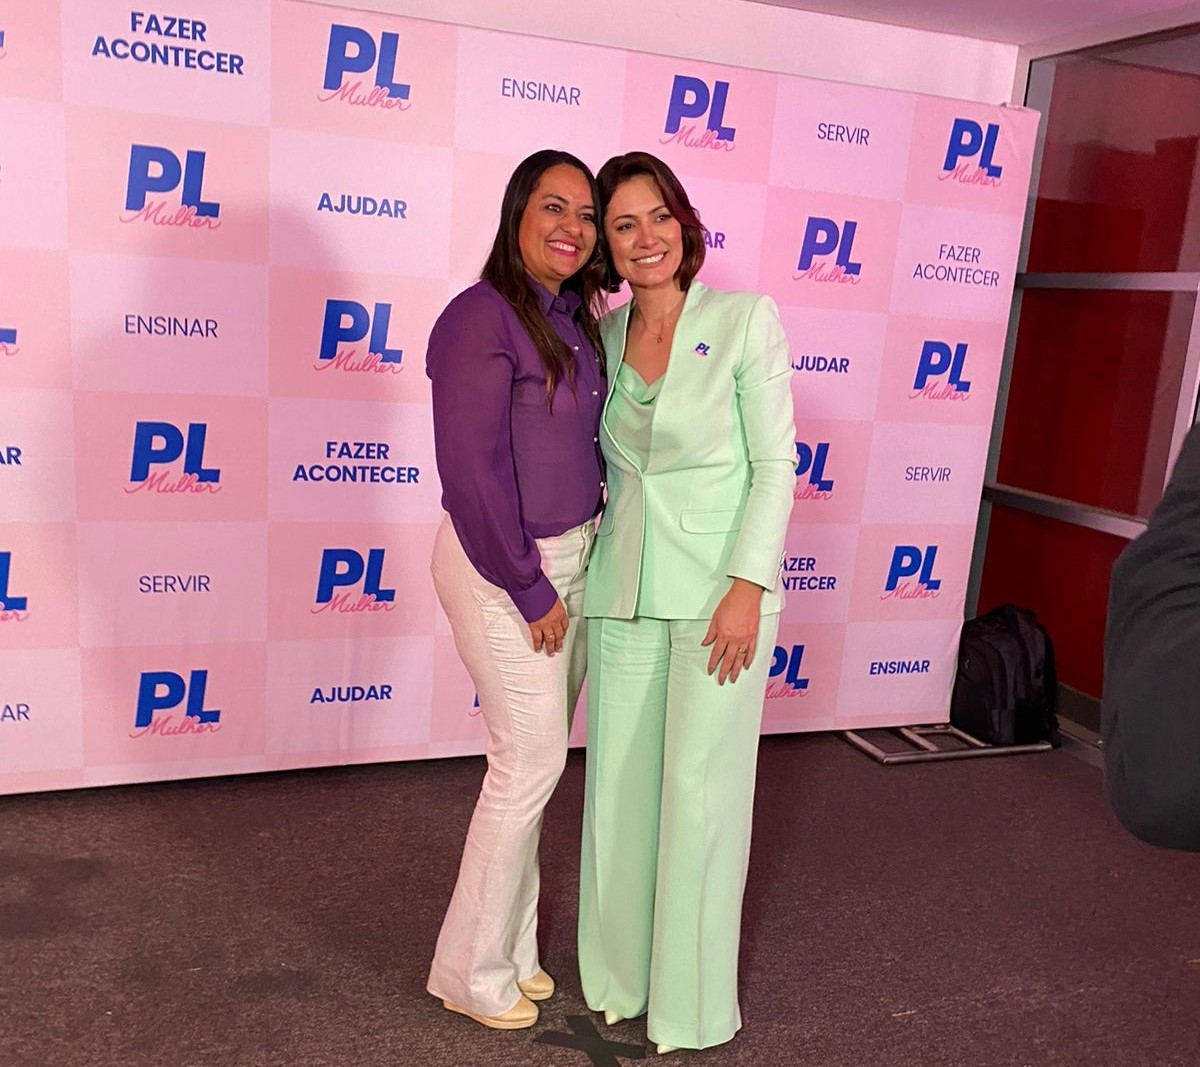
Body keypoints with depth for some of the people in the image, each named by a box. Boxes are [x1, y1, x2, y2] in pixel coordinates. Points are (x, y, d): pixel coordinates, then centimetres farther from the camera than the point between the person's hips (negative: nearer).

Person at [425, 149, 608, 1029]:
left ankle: (512, 948, 34)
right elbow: (472, 472, -21)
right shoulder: (483, 317, -17)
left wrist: (575, 569, 4)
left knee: (534, 759, 16)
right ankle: (474, 970, 23)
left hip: (570, 559, 8)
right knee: (533, 761, 1)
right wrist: (529, 589, -16)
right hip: (503, 568, -8)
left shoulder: (577, 321, 8)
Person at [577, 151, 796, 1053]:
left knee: (700, 792, 2)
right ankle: (620, 975, 31)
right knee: (620, 785, 11)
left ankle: (693, 1005, 21)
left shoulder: (745, 319, -5)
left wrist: (747, 588, -14)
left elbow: (774, 462, -7)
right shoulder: (605, 337, 8)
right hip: (624, 588, 5)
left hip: (718, 586, -4)